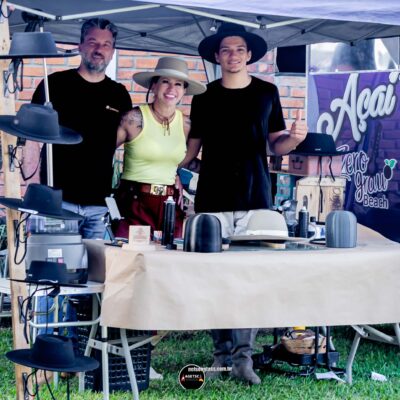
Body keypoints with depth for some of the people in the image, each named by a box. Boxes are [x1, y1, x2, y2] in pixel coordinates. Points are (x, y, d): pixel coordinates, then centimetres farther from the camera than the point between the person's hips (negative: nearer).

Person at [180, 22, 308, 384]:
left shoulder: (267, 92, 10)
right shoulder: (204, 97, 10)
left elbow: (276, 145, 12)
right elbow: (193, 146, 12)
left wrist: (294, 138, -10)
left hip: (256, 198, 0)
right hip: (213, 199, 0)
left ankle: (243, 354, 1)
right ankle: (223, 352, 11)